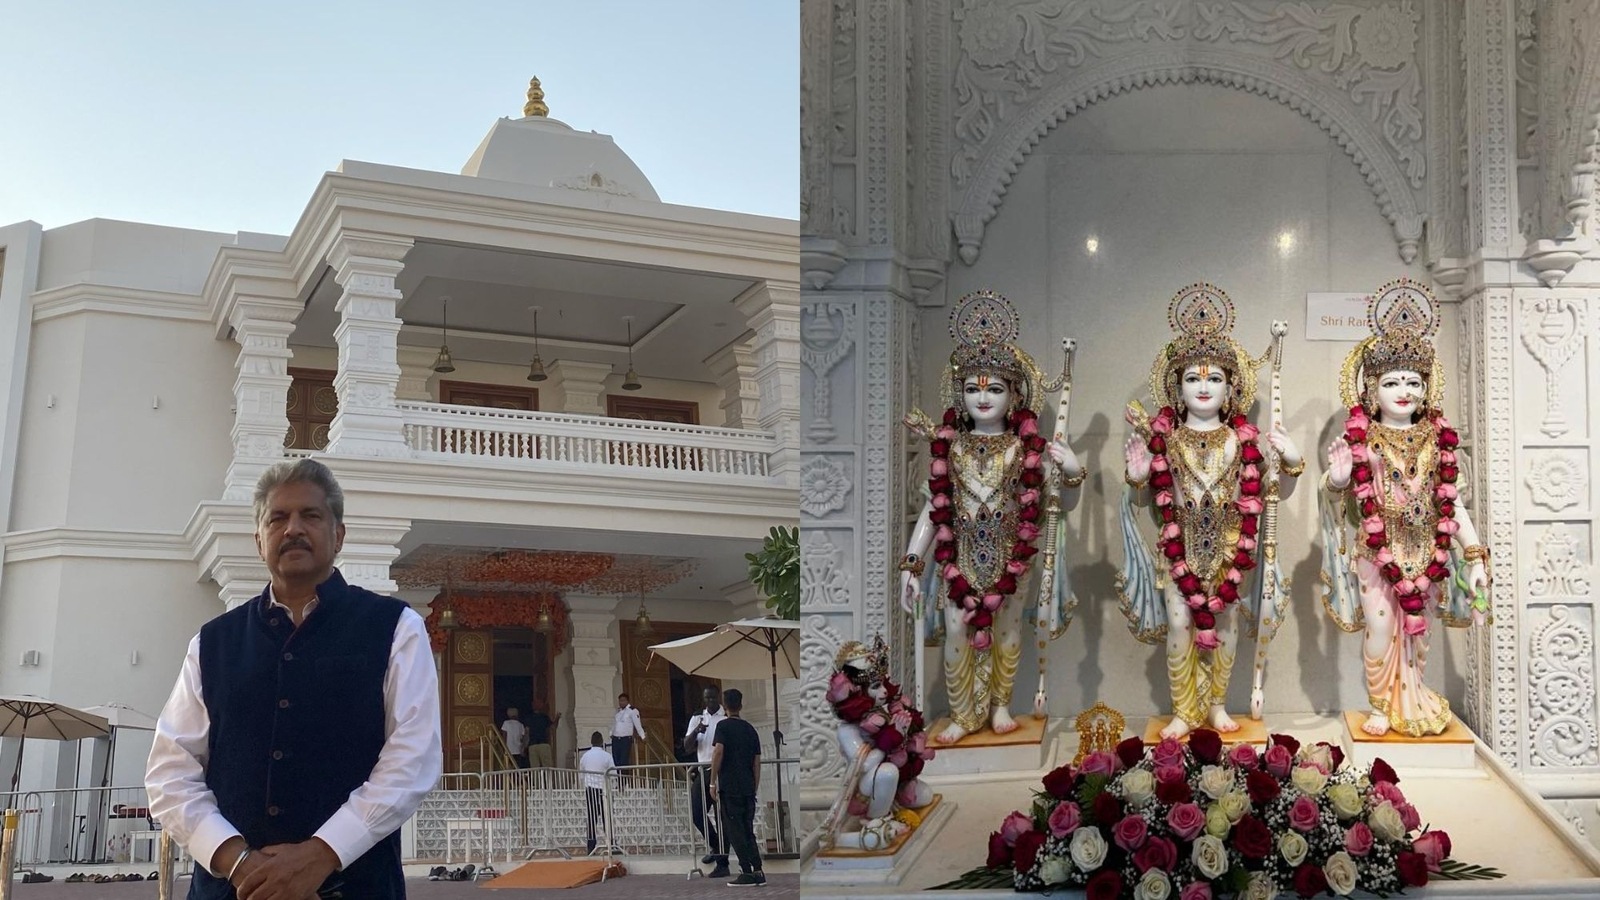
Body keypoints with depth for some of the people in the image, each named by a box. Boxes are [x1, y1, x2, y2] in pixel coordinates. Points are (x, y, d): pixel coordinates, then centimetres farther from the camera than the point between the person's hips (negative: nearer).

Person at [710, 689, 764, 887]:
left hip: (730, 788, -6)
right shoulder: (750, 729, 14)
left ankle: (747, 873, -5)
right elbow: (757, 762, 13)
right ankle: (758, 871, 7)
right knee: (748, 831, 12)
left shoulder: (723, 726, -2)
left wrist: (713, 782, -12)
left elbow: (718, 752, -17)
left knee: (735, 831, -2)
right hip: (748, 789, 6)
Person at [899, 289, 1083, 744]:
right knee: (957, 631, 0)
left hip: (1010, 554, 0)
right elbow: (934, 507, 0)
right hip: (960, 555, 0)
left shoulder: (1027, 448, -4)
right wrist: (911, 562, -4)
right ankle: (963, 714, 14)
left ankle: (999, 704, 28)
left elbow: (1049, 500, 1)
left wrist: (1070, 470, -18)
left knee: (1007, 630, 10)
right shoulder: (950, 446, -2)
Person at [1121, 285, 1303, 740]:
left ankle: (1217, 704, 19)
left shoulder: (1242, 436, 3)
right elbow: (1157, 493, 4)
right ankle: (1183, 710, 5)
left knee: (1226, 619, 6)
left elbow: (1255, 492, 5)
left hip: (1227, 541, 1)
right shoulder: (1164, 434, 1)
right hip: (1181, 542, -1)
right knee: (1179, 620, -4)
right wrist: (1137, 475, -13)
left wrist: (1290, 462, -3)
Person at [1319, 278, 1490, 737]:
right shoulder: (1361, 439, -5)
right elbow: (1336, 488, -6)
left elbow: (1450, 500, 6)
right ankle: (1382, 708, 12)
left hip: (1423, 549, 3)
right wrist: (1336, 475, -27)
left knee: (1415, 627, 10)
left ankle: (1411, 705, 24)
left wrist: (1474, 553, 3)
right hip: (1376, 548, -3)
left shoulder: (1436, 439, 3)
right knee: (1380, 626, -2)